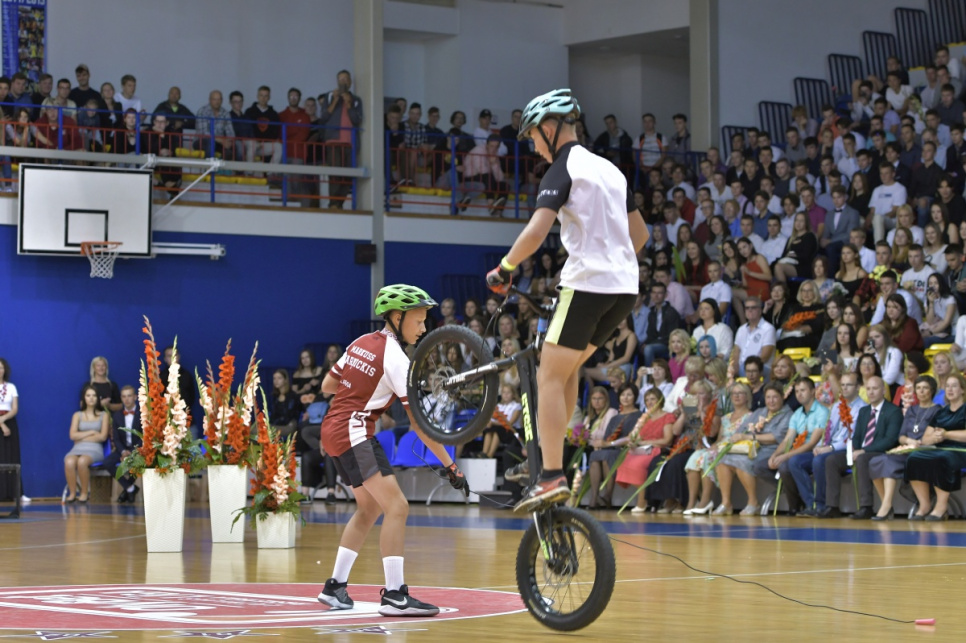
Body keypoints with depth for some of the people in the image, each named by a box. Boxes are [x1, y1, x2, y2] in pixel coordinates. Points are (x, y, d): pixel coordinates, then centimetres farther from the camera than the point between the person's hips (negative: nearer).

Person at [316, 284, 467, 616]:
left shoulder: (361, 343, 12)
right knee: (397, 507, -13)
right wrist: (450, 466, -13)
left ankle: (335, 587, 26)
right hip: (354, 432, -10)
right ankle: (394, 595, -19)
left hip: (333, 431, 10)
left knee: (369, 508, 22)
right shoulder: (397, 359, -12)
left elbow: (327, 385, 17)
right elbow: (418, 423, -14)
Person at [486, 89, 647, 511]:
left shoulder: (562, 170, -7)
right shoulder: (608, 169, 19)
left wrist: (504, 268, -9)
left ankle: (552, 478, -14)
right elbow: (639, 233, 25)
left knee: (551, 378, -5)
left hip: (587, 285, -8)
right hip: (625, 289, 8)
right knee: (566, 367, 21)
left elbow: (538, 229, -21)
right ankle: (551, 457, 19)